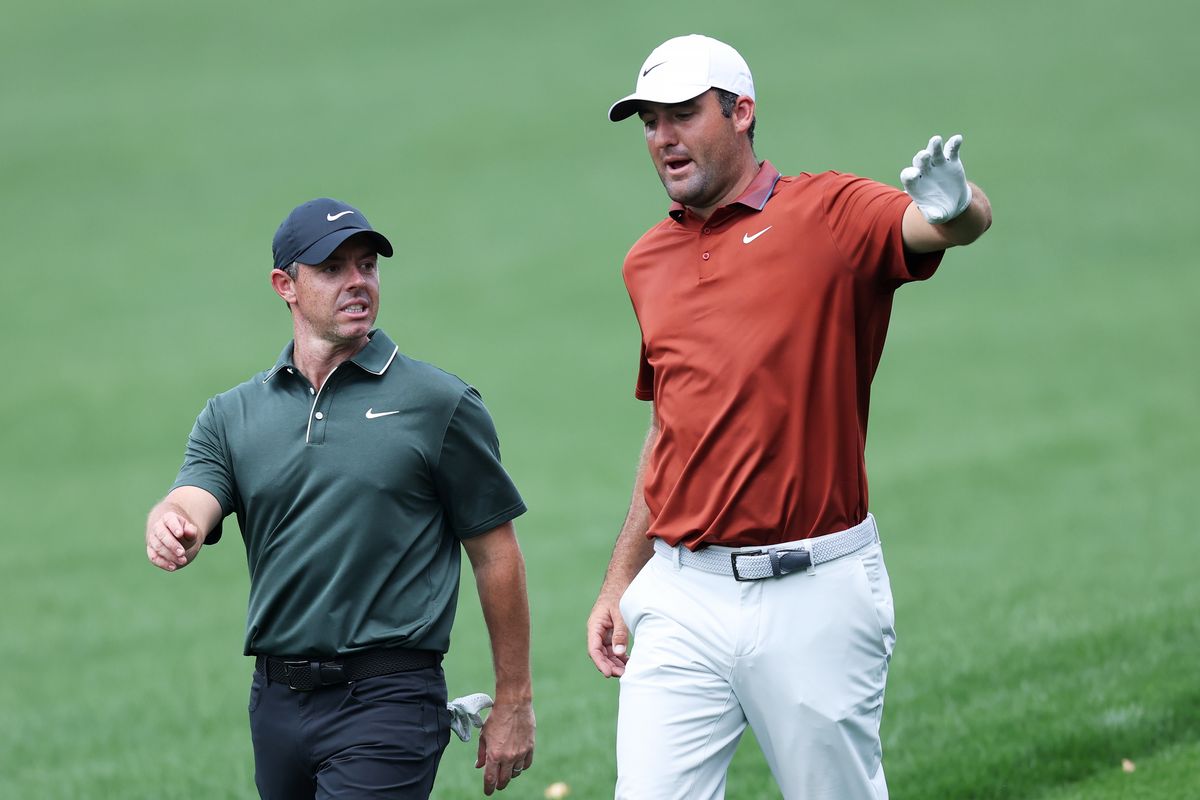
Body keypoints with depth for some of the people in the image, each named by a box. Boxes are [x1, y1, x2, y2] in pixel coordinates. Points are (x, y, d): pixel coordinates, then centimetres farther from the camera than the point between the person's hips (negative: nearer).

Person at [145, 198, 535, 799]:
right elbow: (186, 510, -7)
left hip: (386, 703, -5)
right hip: (276, 702, 5)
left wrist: (514, 704, 0)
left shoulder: (439, 404, 0)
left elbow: (496, 554, 2)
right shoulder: (231, 416, 10)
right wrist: (170, 530, -33)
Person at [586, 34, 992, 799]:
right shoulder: (648, 263, 14)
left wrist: (952, 207, -48)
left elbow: (963, 224, -24)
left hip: (815, 594, -4)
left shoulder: (829, 214, -4)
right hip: (682, 596, 4)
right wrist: (620, 582, 21)